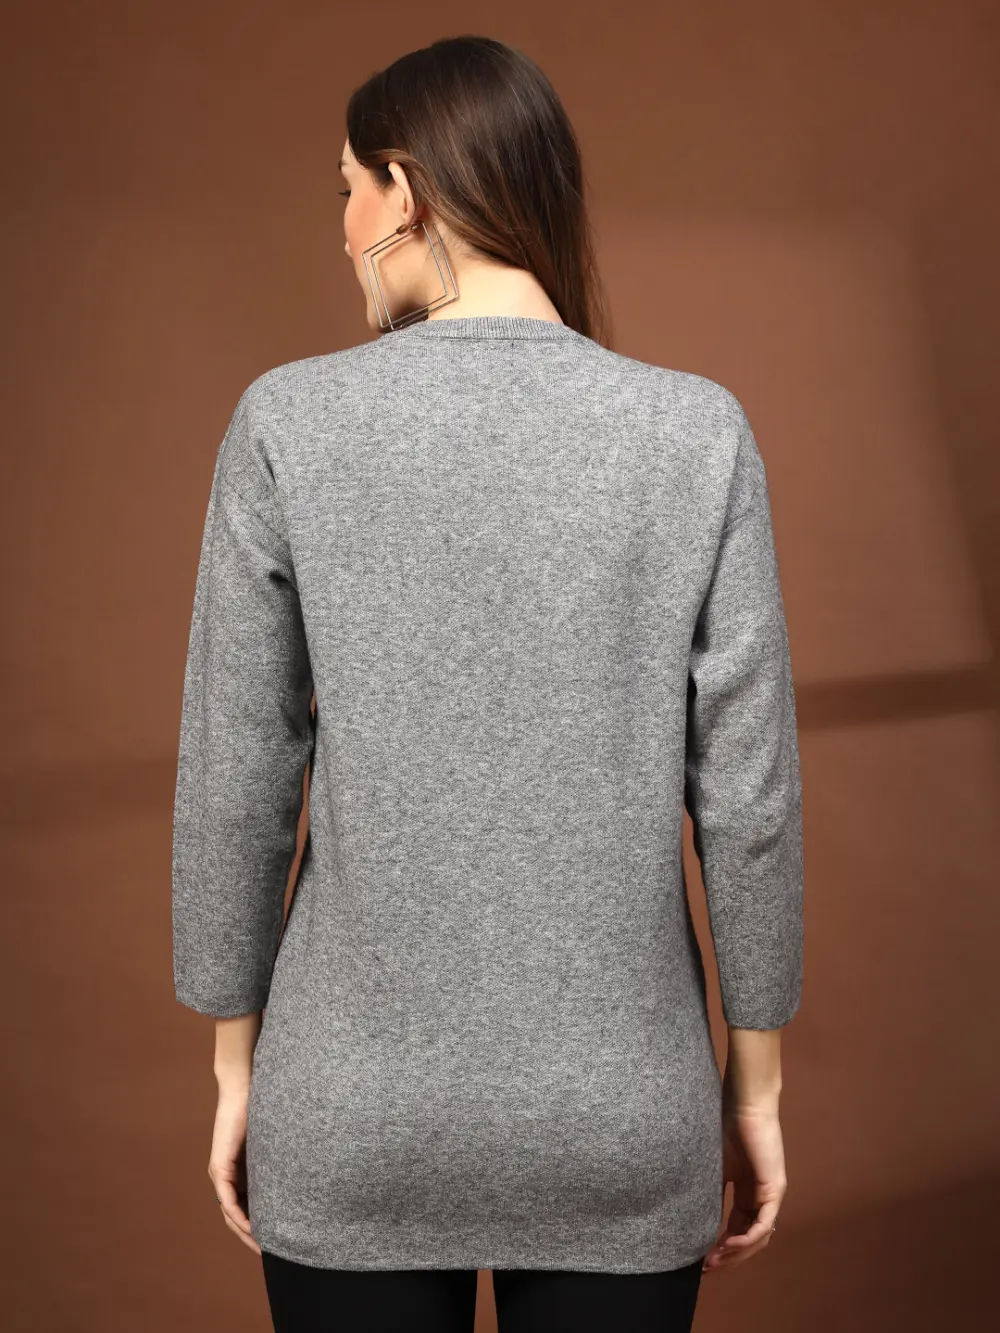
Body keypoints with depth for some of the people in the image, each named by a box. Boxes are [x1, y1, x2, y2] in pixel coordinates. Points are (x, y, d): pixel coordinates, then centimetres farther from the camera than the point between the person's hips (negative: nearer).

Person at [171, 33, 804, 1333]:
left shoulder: (290, 421, -10)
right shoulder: (698, 433, -8)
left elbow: (235, 779, -7)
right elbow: (748, 795, -7)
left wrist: (236, 1063, 7)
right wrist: (755, 1084, 6)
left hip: (358, 1110, 0)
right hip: (616, 1112, 1)